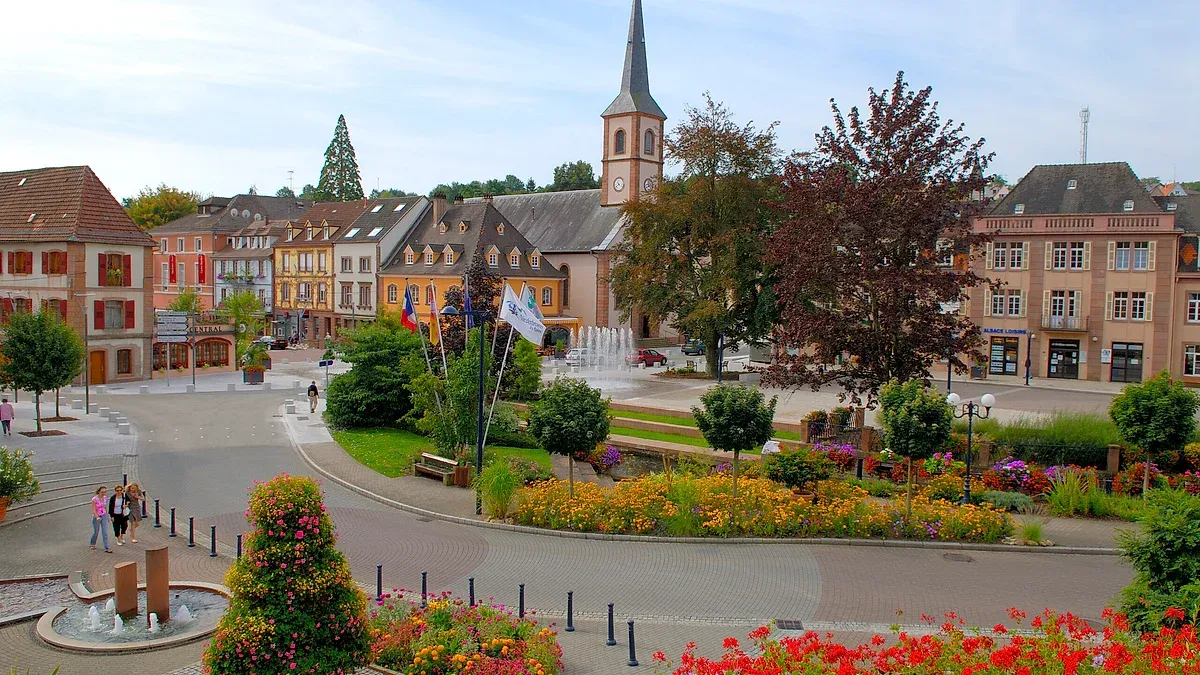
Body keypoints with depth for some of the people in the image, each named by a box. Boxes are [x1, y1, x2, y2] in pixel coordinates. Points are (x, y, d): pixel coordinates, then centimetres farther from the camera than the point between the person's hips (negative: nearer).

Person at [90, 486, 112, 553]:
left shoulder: (104, 498, 0)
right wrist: (97, 517, -29)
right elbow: (93, 510, -18)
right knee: (96, 532, 13)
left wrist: (107, 517, 17)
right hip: (96, 517, -4)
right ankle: (93, 544, 40)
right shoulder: (94, 499, -17)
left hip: (104, 516, 4)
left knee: (105, 533, -2)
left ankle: (106, 548, -3)